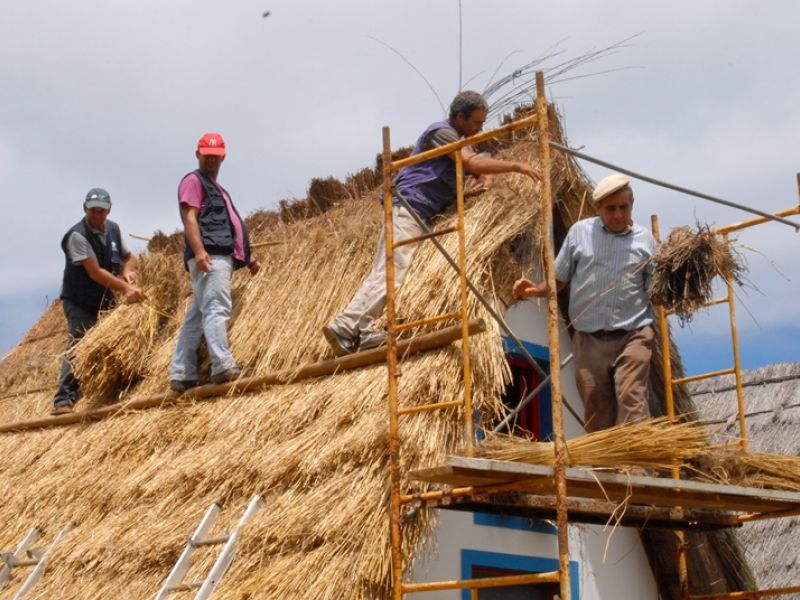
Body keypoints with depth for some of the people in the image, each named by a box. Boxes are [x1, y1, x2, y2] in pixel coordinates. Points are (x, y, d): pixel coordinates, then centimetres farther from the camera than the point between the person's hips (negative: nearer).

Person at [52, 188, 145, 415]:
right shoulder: (77, 235, -21)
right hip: (78, 302, -7)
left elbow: (128, 257, 15)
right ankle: (63, 400, -19)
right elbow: (95, 272, -28)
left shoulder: (113, 229, 2)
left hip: (104, 301, 7)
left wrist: (127, 270, -9)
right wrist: (125, 288, -34)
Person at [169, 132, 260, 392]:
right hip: (209, 256, -10)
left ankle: (181, 376, 7)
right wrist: (199, 250, -26)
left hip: (222, 256, 10)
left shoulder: (216, 188, 33)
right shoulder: (193, 181, 3)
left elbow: (228, 228, 34)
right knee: (217, 309, -20)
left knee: (196, 316, 7)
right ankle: (223, 366, -31)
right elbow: (190, 218, -11)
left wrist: (247, 257, 26)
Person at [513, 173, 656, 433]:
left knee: (632, 400, -16)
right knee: (596, 408, 6)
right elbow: (559, 279, 11)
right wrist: (535, 290, -6)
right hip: (589, 339, 1)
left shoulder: (644, 239, 6)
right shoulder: (580, 232, 6)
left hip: (633, 335, -1)